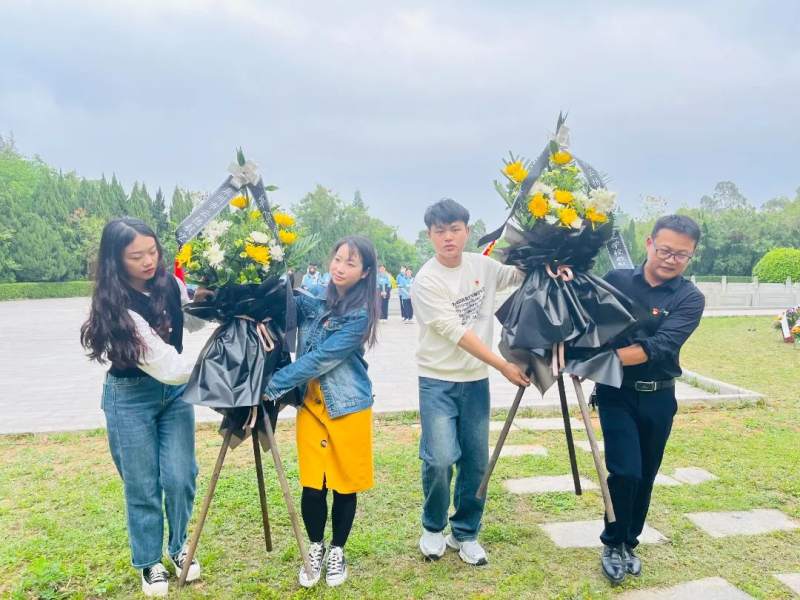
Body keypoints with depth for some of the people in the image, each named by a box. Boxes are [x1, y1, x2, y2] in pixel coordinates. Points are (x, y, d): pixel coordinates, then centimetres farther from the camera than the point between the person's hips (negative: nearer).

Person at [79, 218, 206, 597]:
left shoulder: (168, 283, -8)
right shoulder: (117, 309, -26)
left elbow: (194, 320, 12)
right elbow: (170, 368, -28)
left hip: (175, 390, 5)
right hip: (130, 398, -4)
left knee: (180, 478, 6)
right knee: (143, 486, 8)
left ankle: (178, 548, 31)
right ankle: (149, 562, 30)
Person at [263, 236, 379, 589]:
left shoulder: (359, 316, -14)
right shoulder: (312, 302, 3)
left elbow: (318, 361, -20)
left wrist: (271, 385, -20)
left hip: (348, 408, -3)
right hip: (310, 405, 4)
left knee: (344, 484, 10)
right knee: (312, 485, 6)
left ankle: (337, 552, 31)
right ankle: (315, 549, 30)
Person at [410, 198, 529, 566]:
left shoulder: (483, 266, 1)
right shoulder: (426, 282, -15)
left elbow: (521, 275, 16)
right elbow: (457, 333, -18)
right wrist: (503, 366, -19)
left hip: (476, 381, 5)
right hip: (438, 382, -4)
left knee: (476, 463, 7)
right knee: (440, 459, -14)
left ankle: (464, 534, 27)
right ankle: (433, 528, 15)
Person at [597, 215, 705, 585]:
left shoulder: (690, 298, -7)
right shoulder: (616, 280, -2)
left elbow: (658, 347, -22)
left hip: (658, 398, 1)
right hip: (617, 393, -1)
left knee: (645, 477, 12)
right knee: (625, 471, -10)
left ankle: (629, 543, 34)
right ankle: (613, 544, 13)